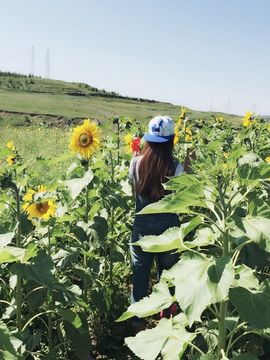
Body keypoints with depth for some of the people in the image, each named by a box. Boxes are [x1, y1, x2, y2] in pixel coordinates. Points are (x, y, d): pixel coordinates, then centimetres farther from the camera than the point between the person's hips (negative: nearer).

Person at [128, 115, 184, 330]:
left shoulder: (137, 164, -9)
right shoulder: (176, 167, -14)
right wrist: (188, 166, 2)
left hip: (142, 226, 1)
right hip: (168, 227, -1)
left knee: (140, 275, 15)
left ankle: (137, 321, 27)